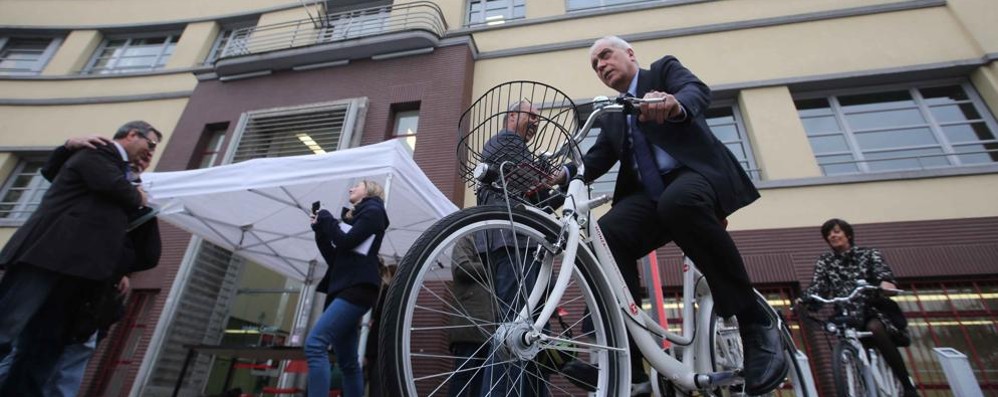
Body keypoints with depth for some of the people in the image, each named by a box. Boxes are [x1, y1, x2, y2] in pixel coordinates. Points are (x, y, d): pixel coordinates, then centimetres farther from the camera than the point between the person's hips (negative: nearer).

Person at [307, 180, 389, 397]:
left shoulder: (373, 211, 2)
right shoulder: (353, 218, 25)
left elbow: (346, 242, -12)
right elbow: (334, 258, 19)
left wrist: (326, 219, 2)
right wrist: (321, 230, 11)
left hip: (357, 288, -9)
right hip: (344, 289, 9)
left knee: (315, 343, -22)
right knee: (348, 362, 7)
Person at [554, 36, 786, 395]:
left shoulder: (664, 69, 14)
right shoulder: (612, 117, 26)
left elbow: (697, 90, -9)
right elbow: (597, 158, 10)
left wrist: (675, 104, -35)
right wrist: (564, 174, -12)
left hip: (694, 173, -4)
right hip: (649, 194, 4)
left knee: (678, 201, -39)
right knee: (607, 235, -26)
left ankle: (756, 323, -20)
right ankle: (627, 368, -23)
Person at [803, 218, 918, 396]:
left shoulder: (869, 254, 9)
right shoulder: (824, 262, 11)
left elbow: (881, 270, -14)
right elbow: (817, 285, -5)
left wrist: (886, 282, -40)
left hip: (875, 310, -2)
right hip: (848, 318, 2)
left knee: (874, 329, -33)